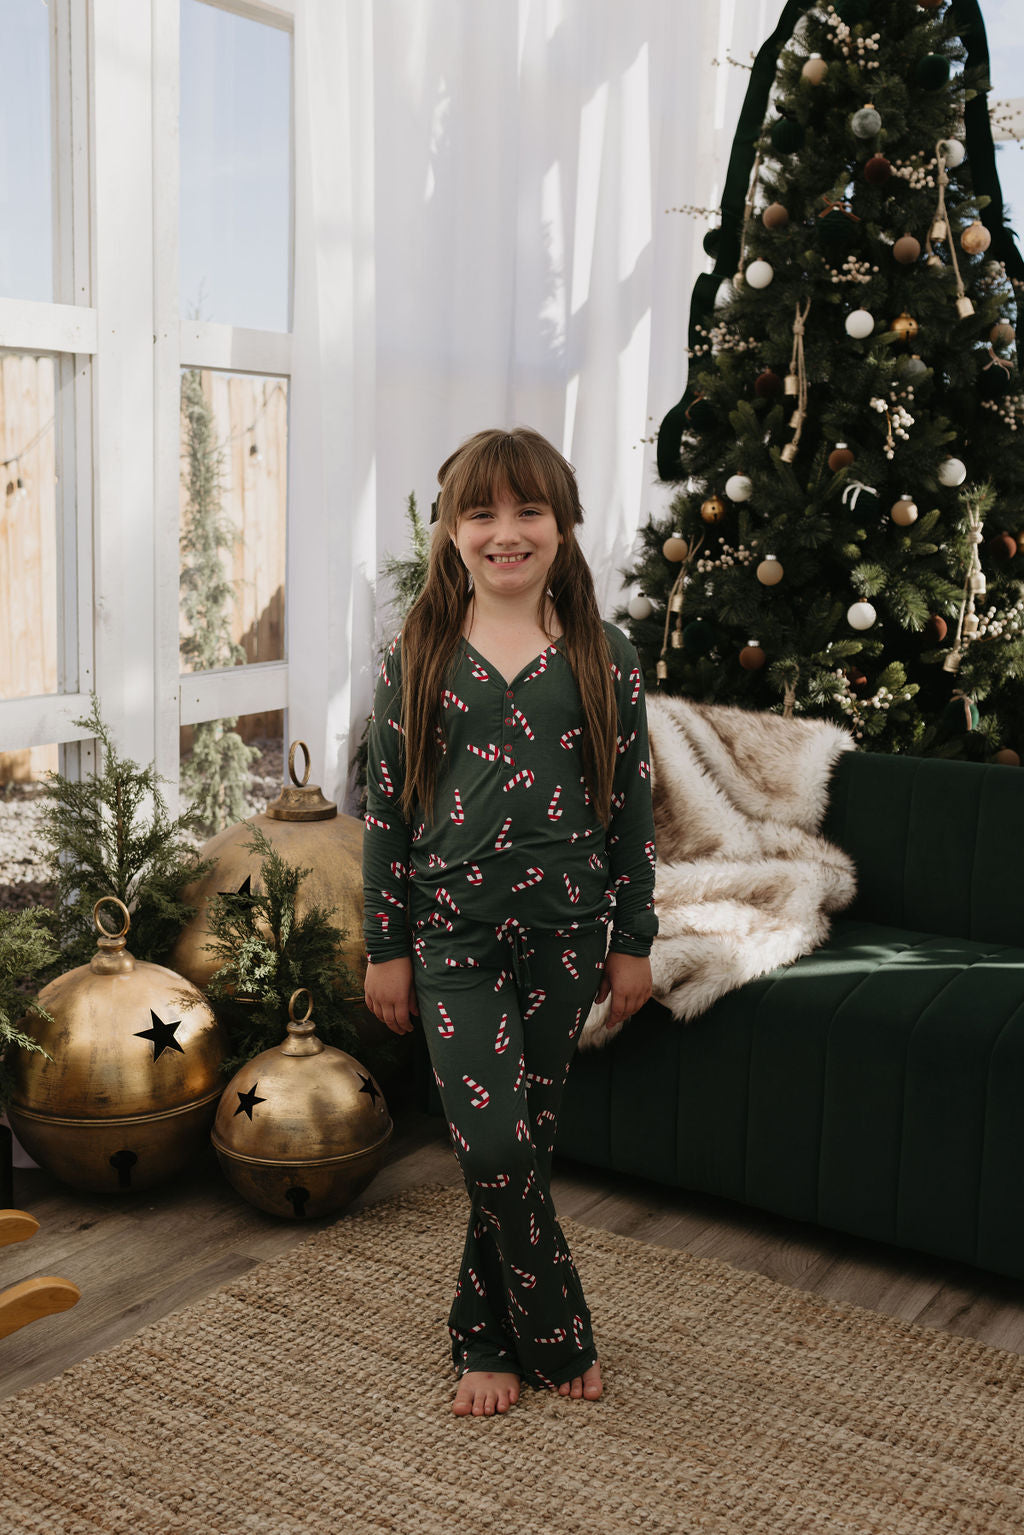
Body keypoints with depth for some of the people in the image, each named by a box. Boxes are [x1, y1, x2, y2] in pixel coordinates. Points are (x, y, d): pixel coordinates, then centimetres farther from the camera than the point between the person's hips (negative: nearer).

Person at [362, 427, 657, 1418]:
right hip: (453, 933, -1)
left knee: (526, 1143, 10)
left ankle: (485, 1338, 30)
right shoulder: (416, 657, 0)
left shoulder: (604, 658, 1)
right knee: (494, 1145, -8)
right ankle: (557, 1335, 16)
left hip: (564, 934, 1)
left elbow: (632, 807, 4)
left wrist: (634, 942, 4)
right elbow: (386, 809, 2)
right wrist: (384, 947, 1)